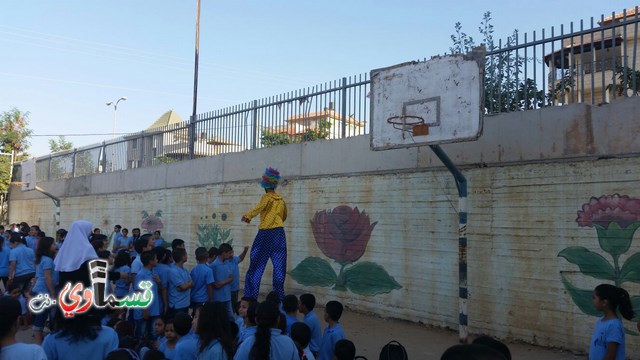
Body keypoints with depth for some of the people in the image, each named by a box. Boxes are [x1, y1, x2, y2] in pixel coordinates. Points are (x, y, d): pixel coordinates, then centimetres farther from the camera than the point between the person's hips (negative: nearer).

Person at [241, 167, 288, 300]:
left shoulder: (267, 197, -2)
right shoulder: (281, 200, 14)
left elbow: (260, 207, -25)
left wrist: (248, 216, -40)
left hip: (265, 233, -4)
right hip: (279, 233, 4)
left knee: (257, 265, 3)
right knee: (279, 266, 5)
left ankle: (251, 296, 4)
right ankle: (279, 296, 5)